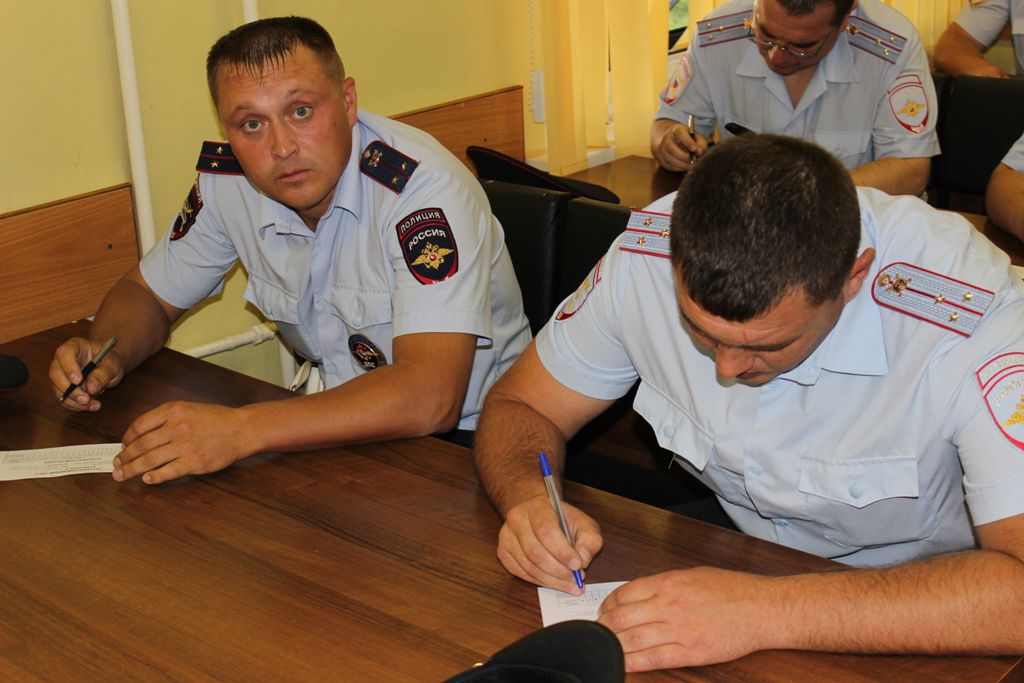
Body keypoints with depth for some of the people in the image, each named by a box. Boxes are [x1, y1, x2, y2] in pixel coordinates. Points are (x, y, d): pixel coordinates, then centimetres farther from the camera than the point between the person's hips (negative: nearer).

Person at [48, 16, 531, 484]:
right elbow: (148, 293, 12)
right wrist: (107, 352, -12)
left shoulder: (423, 188, -26)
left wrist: (242, 430, -42)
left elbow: (430, 398, -36)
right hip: (338, 420, 6)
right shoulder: (227, 184, -6)